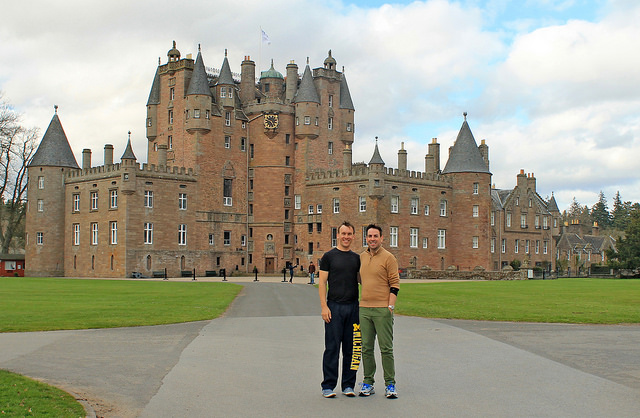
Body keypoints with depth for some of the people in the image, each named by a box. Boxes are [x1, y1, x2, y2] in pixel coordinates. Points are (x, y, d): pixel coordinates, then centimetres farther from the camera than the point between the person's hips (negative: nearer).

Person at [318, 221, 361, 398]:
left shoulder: (356, 258, 13)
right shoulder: (329, 256, 1)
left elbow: (360, 281, 16)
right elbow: (322, 282, -2)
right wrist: (324, 306, -11)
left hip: (353, 307, 4)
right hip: (334, 306, -4)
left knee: (351, 348, 7)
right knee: (332, 347, -2)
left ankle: (348, 385, 16)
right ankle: (328, 386, 6)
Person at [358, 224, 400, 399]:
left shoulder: (388, 258, -4)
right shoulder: (362, 257, 13)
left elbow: (394, 284, -5)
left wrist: (390, 306, -13)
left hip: (382, 309, -5)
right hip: (364, 309, 5)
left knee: (386, 348, -1)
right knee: (366, 348, 8)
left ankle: (390, 384, 7)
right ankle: (368, 383, 16)